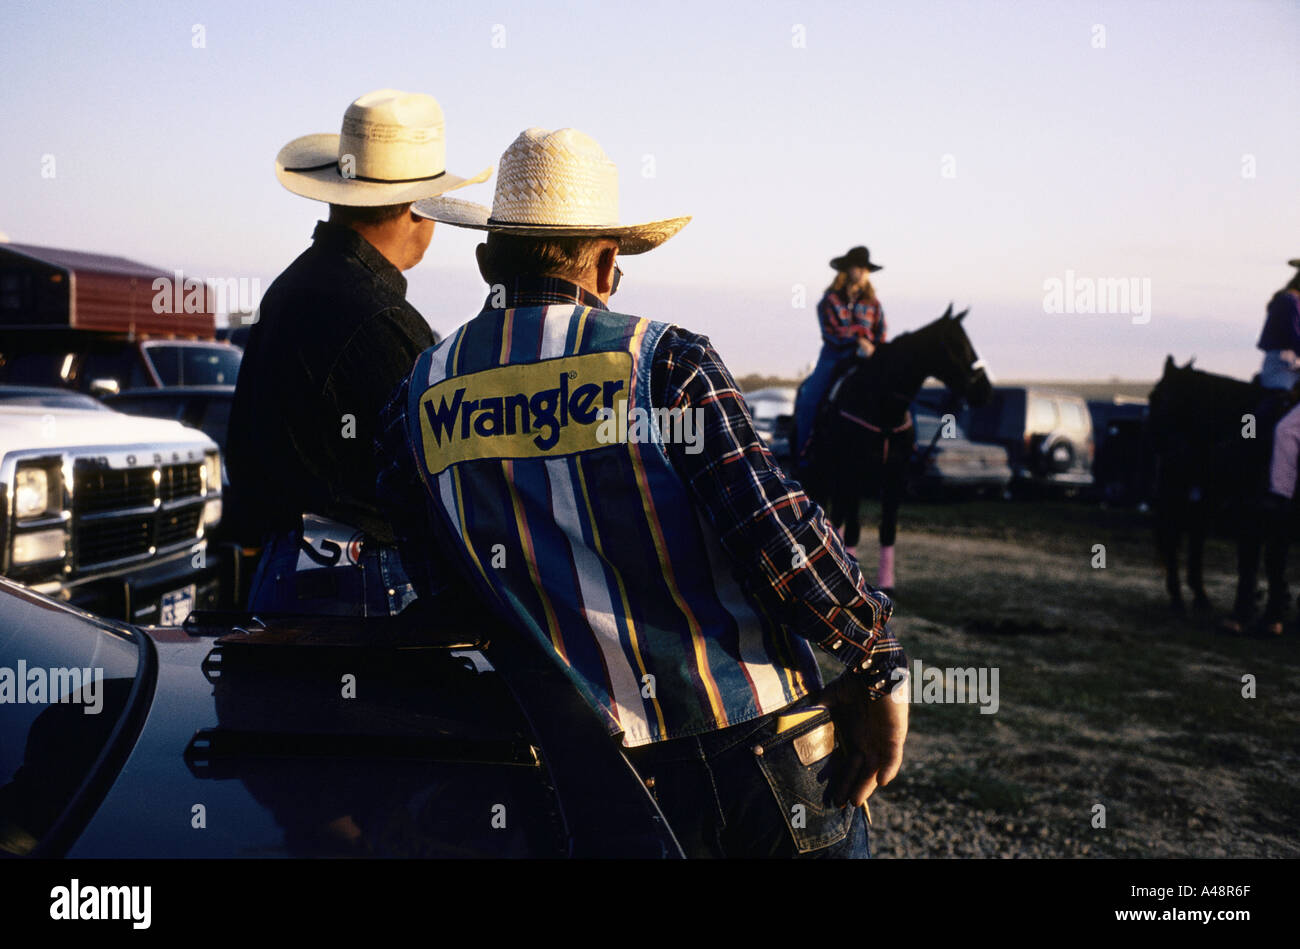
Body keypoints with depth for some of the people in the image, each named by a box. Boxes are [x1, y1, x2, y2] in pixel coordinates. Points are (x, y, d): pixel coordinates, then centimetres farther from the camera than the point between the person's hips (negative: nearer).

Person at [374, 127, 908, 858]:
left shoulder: (418, 401, 4)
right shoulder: (665, 363, -9)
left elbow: (437, 600, 8)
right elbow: (778, 535, -16)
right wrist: (879, 668, -4)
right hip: (759, 760, -3)